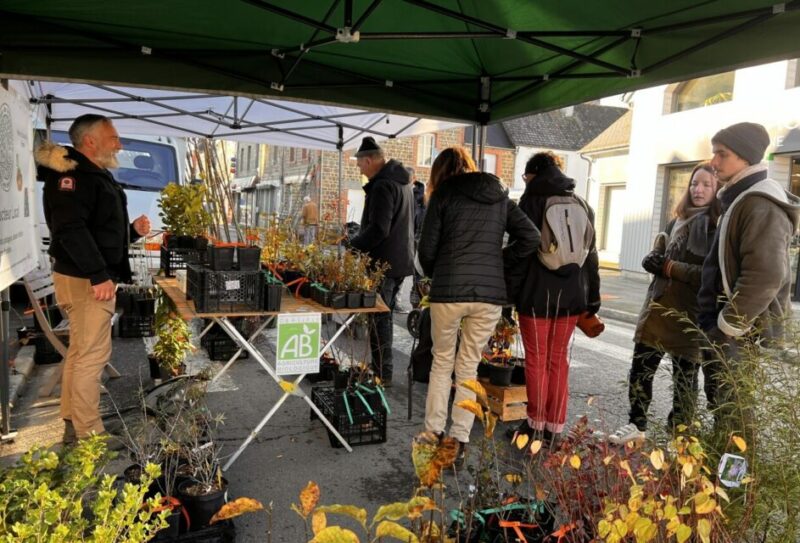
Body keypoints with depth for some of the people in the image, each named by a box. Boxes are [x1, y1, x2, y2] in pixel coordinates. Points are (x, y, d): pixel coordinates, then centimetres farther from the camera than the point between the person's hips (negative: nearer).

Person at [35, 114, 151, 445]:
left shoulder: (95, 176, 20)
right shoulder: (73, 175, -13)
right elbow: (70, 229, -25)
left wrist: (132, 231, 10)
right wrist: (98, 275, -28)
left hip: (96, 277, 11)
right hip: (85, 280, -11)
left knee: (80, 352, 15)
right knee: (92, 354, -7)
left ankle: (73, 425, 26)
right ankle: (88, 436, 0)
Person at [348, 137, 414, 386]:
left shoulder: (382, 185, -17)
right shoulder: (402, 181, 15)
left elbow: (378, 229, -24)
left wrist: (353, 244, -11)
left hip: (384, 263, -10)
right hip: (400, 260, 10)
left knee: (378, 318, -1)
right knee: (384, 316, 18)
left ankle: (382, 373, 8)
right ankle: (383, 369, 29)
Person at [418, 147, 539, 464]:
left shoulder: (444, 194, 3)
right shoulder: (500, 196, 13)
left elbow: (427, 250, 2)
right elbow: (531, 238, 6)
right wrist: (499, 260, 13)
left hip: (448, 291, -2)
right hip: (490, 293, 3)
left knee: (442, 362, 15)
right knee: (469, 366, 13)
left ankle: (434, 433, 19)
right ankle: (460, 440, 16)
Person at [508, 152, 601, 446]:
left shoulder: (533, 199, -3)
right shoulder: (582, 204, 12)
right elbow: (590, 253, 14)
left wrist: (510, 289, -7)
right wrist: (592, 296, 17)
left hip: (537, 292, -5)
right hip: (571, 293, 5)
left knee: (536, 359, 6)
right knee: (558, 359, 12)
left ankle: (536, 425, 14)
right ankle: (554, 427, 18)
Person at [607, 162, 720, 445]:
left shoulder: (719, 226, -9)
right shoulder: (677, 221, 12)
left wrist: (672, 267, -18)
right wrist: (654, 260, -1)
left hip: (691, 315, -6)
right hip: (659, 307, 6)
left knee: (684, 377, 9)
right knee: (640, 368, 10)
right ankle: (636, 424, 26)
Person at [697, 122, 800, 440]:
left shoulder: (760, 204, -16)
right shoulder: (741, 199, 15)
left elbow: (765, 276, -26)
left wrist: (728, 324, -18)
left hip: (740, 332, -10)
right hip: (727, 328, 10)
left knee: (732, 411, -2)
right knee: (723, 403, 17)